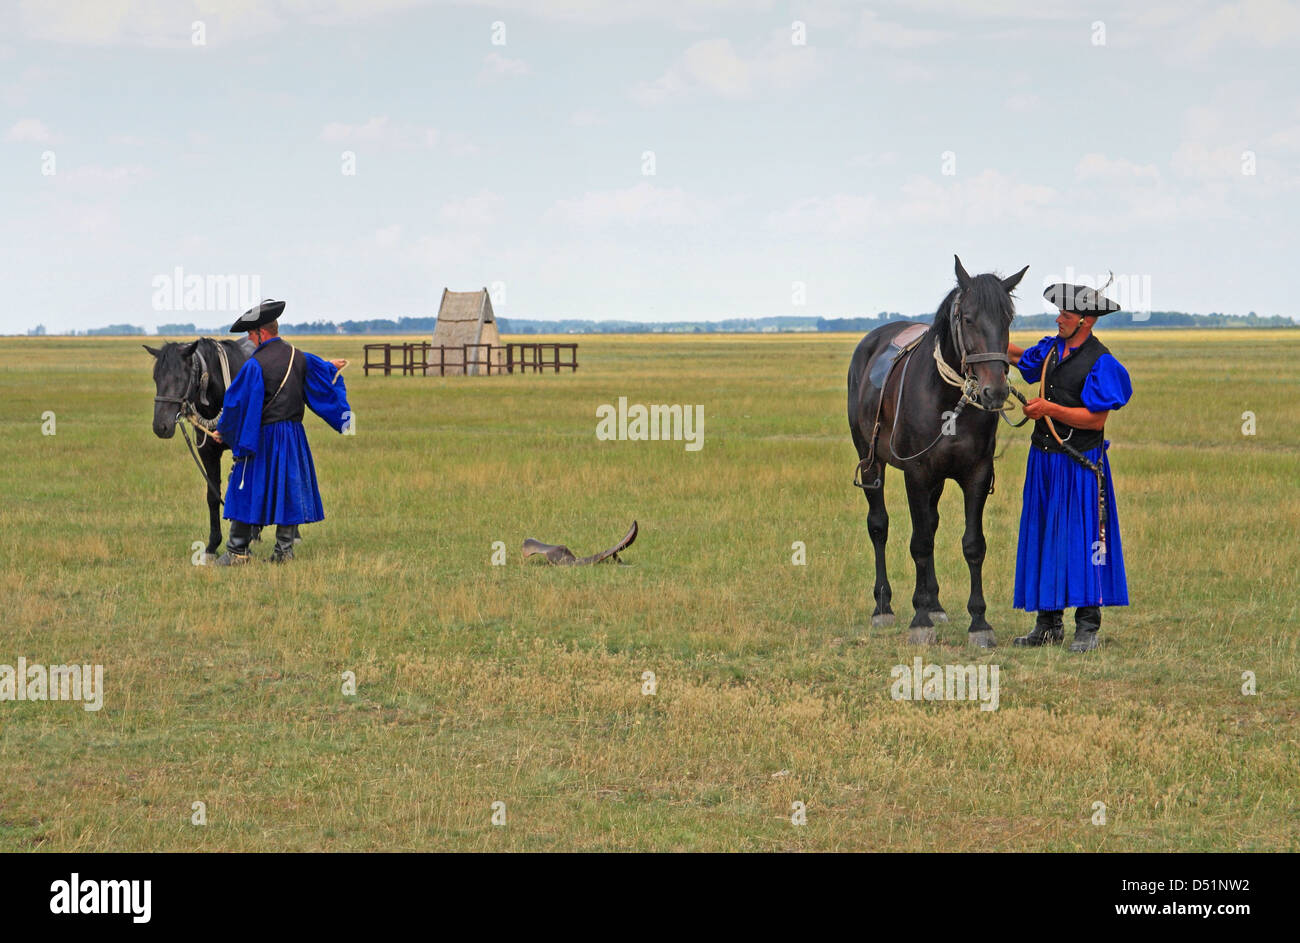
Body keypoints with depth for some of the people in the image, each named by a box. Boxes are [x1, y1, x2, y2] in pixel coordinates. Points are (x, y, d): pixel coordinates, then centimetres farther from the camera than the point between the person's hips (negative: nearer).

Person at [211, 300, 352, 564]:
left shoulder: (255, 365, -16)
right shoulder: (300, 358, 1)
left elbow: (235, 402, -11)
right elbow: (323, 373, 21)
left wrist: (223, 432, 3)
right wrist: (332, 368, 45)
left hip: (260, 437, -5)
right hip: (294, 435, 5)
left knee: (247, 491, 3)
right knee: (288, 490, 11)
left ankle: (237, 550, 5)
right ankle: (284, 549, 11)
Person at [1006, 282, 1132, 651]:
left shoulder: (1100, 362, -13)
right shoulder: (1051, 350, 8)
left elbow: (1096, 418, -17)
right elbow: (1021, 357, 29)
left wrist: (1049, 408, -18)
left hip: (1079, 464, -7)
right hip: (1043, 458, 7)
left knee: (1081, 539, -6)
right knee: (1042, 537, 9)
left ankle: (1088, 627, 0)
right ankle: (1049, 623, 17)